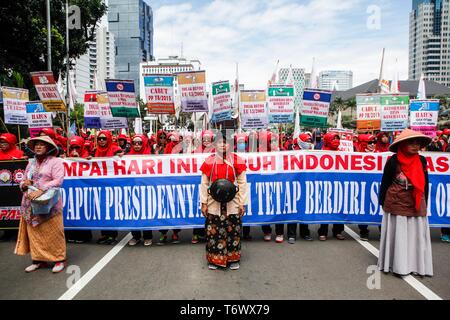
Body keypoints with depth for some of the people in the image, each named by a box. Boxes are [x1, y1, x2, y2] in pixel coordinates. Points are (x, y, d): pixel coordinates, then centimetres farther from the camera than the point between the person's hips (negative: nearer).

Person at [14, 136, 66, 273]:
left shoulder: (55, 161, -3)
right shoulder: (31, 162, 16)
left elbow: (58, 180, -14)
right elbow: (25, 180, 22)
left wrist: (41, 190, -24)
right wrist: (23, 184, -2)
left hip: (49, 203, -6)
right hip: (31, 203, 6)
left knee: (53, 232, -2)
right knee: (34, 232, 8)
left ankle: (60, 259, 9)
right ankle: (39, 259, 20)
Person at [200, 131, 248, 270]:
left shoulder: (237, 161, -1)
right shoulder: (209, 161, 0)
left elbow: (242, 183, 0)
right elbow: (204, 184, 3)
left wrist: (242, 203, -2)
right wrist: (204, 203, 1)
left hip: (232, 204, 0)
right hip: (214, 204, 0)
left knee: (233, 230, 5)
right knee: (213, 231, 4)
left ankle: (233, 259, 23)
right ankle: (214, 259, 21)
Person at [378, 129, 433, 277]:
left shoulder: (422, 160, 4)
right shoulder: (394, 160, -7)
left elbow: (425, 183, 13)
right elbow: (385, 182, -2)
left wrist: (424, 202, 13)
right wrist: (383, 202, -1)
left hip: (416, 204, 4)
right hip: (396, 203, -3)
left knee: (417, 234, 7)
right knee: (397, 234, 2)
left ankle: (416, 264, 20)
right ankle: (398, 265, 12)